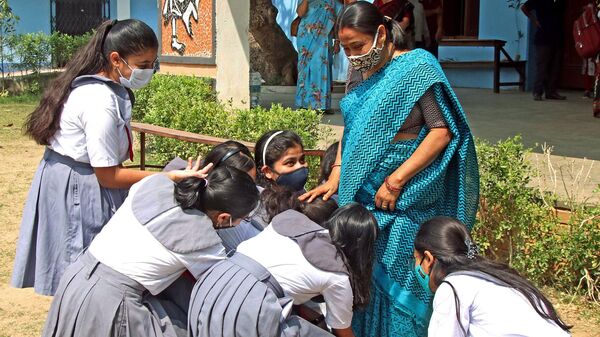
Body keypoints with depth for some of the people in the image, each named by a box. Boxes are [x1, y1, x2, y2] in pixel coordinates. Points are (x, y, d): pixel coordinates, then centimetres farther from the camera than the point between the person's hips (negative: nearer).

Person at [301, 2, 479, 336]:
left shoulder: (417, 68, -11)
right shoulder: (365, 72, 10)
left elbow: (442, 132, -16)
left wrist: (395, 182, -19)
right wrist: (336, 177, 4)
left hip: (402, 200, -6)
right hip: (363, 194, 7)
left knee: (395, 279, 0)